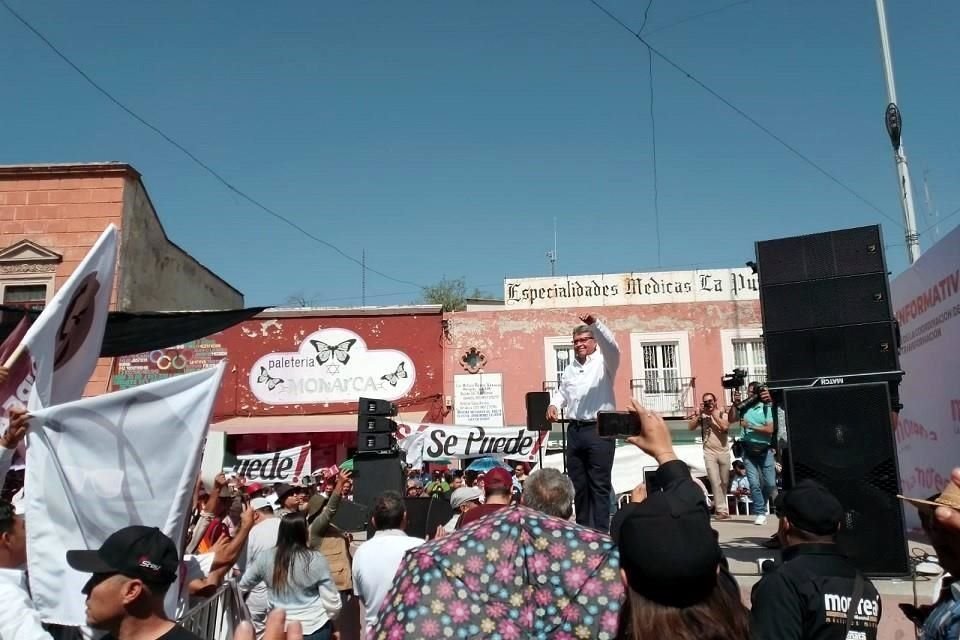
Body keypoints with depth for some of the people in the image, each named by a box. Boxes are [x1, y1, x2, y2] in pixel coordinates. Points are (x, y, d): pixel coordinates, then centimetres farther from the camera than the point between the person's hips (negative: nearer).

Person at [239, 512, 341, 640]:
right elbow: (331, 601, -12)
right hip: (315, 629, -3)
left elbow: (243, 586, 7)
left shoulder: (265, 558, -10)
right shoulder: (316, 559, -17)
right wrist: (329, 621, 7)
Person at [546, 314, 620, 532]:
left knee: (599, 486, -2)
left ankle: (601, 532, 3)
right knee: (578, 484, 12)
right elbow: (562, 391, 27)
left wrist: (595, 324, -38)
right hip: (575, 430, 7)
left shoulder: (604, 362, -4)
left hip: (599, 431, -7)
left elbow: (611, 346, -24)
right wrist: (554, 404, 5)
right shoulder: (570, 368, 17)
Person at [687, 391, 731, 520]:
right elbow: (691, 427, -11)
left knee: (724, 482, 12)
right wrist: (700, 413, -13)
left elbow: (725, 427, -16)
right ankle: (722, 510, -10)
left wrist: (714, 414, -11)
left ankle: (717, 505, 29)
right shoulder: (701, 415, 2)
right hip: (709, 452, -2)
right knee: (715, 482, -10)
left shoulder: (722, 414, 3)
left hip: (724, 452, 2)